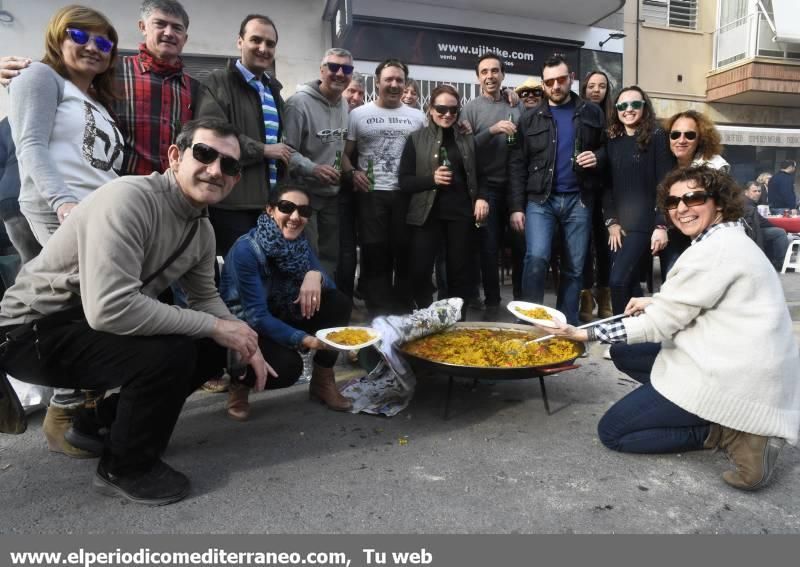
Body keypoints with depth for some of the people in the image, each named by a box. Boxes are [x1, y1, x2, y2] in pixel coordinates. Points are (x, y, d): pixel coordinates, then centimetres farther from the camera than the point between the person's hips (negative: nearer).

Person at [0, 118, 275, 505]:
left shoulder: (203, 229, 0)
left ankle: (97, 422, 20)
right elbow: (109, 309, -37)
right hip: (33, 331, -8)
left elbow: (205, 297, 12)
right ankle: (124, 467, 0)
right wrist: (214, 327, -28)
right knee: (170, 353, -29)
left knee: (212, 350, 3)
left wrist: (245, 343, -6)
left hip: (93, 324, 9)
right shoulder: (129, 198, -27)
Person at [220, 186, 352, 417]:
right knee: (287, 365, -33)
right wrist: (303, 339, -41)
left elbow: (330, 288, -8)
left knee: (339, 303, -14)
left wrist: (316, 275, -32)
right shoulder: (246, 250, -25)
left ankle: (323, 380, 1)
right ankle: (240, 382, 2)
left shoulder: (300, 244, -5)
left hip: (280, 317, 6)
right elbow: (257, 316, -28)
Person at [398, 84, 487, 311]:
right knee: (420, 271, -6)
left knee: (460, 271, 6)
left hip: (461, 214, 2)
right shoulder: (416, 139, 4)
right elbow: (404, 181, -1)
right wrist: (432, 179, -17)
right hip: (426, 214, -2)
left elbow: (478, 175, 18)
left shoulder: (467, 139, 12)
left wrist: (481, 198, -2)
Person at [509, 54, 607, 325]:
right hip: (539, 199, -1)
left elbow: (607, 148, 16)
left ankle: (568, 324, 19)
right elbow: (517, 165, 3)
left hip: (578, 199, 2)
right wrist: (516, 206, -5)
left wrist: (598, 158, -9)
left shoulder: (591, 113, 9)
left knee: (574, 267, 5)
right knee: (536, 258, -17)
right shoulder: (530, 119, 6)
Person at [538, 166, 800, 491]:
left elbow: (662, 323, -16)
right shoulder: (727, 240, 14)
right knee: (625, 354, 18)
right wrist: (658, 302, 8)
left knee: (611, 431, -3)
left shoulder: (715, 248, -18)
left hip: (734, 379, -10)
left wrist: (585, 334, -12)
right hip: (747, 368, 10)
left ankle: (729, 432, -7)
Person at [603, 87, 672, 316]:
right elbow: (607, 185, 10)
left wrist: (661, 225, -14)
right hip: (618, 224, 5)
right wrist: (611, 221, -1)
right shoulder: (612, 141, 12)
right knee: (629, 282, 6)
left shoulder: (656, 137, 0)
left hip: (644, 222, -4)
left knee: (618, 280, -16)